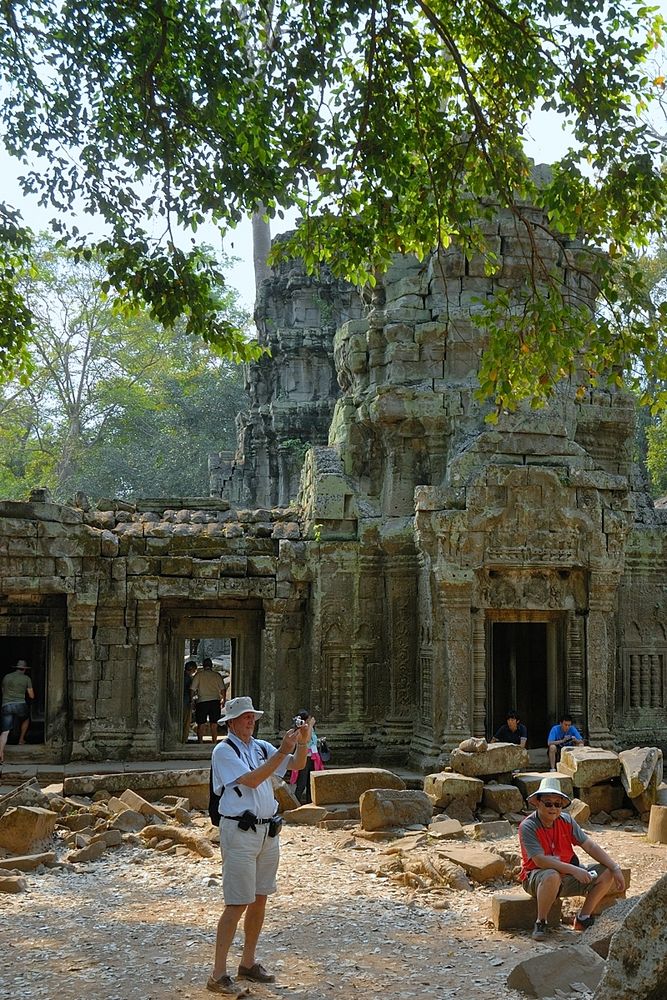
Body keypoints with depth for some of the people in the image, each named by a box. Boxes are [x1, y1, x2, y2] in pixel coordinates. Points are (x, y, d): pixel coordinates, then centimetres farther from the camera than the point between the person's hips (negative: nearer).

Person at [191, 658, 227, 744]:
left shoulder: (199, 674, 1)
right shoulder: (217, 675, 6)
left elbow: (192, 689, -1)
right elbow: (222, 689, 5)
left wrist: (192, 698, 11)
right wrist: (223, 700, 17)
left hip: (202, 701, -2)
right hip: (215, 701, 2)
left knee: (201, 724, 6)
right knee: (214, 725, 9)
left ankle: (200, 742, 5)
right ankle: (214, 742, 9)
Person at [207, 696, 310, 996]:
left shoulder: (261, 747, 10)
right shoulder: (224, 751, -9)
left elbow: (297, 765, 10)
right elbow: (251, 780, -21)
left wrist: (302, 743, -9)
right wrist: (282, 751, -23)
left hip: (268, 830, 7)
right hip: (239, 832, -7)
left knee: (260, 900, 12)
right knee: (237, 904, -8)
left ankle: (248, 963, 25)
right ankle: (218, 976, -2)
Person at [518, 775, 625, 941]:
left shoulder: (566, 820, 0)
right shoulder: (528, 827, -18)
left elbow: (590, 846, 0)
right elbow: (540, 860, -26)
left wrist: (615, 868, -9)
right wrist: (574, 870, -32)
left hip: (566, 875, 6)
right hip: (536, 877, -6)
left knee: (606, 873, -5)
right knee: (552, 876, -41)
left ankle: (582, 919, 7)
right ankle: (541, 923, -18)